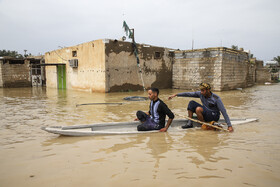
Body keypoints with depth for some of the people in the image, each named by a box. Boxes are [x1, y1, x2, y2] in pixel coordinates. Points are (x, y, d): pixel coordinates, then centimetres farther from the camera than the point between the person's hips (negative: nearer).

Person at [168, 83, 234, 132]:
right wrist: (176, 95, -9)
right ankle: (190, 123, -8)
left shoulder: (216, 99, -23)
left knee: (198, 109, -32)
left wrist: (229, 126, -27)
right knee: (191, 103, -6)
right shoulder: (201, 94, -7)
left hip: (214, 116, -7)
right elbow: (188, 94, -5)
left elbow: (224, 112, -24)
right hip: (205, 113, 7)